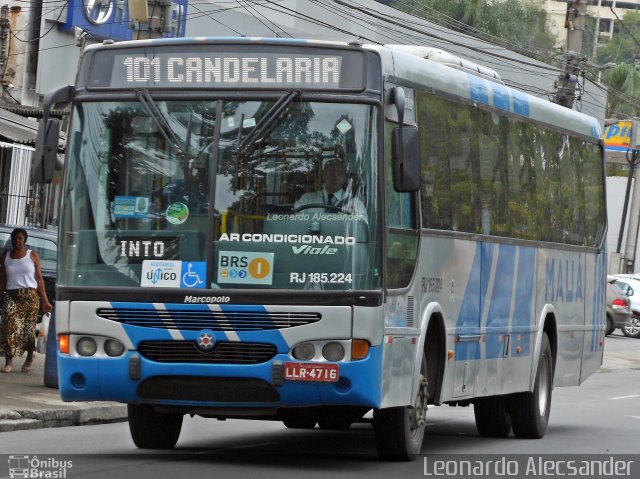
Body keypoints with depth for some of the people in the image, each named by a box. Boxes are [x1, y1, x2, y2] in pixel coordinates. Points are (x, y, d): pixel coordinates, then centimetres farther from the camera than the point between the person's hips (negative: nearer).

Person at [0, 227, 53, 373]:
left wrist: (45, 301, 1)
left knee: (29, 328, -2)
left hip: (30, 296, -1)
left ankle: (29, 358, 21)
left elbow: (39, 279, 6)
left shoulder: (32, 256, 7)